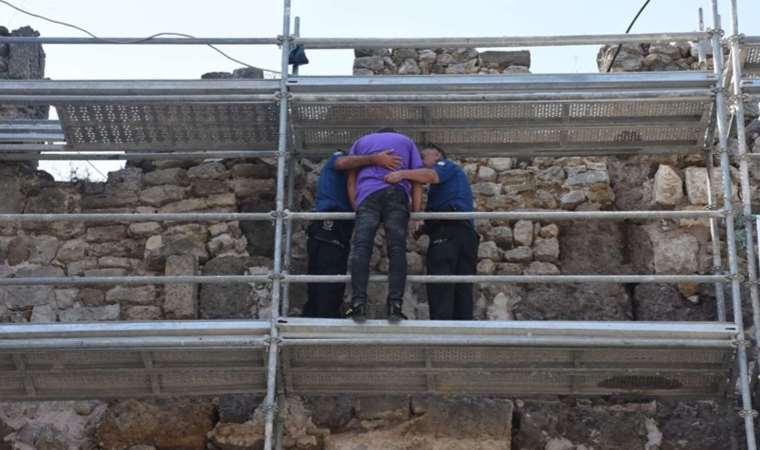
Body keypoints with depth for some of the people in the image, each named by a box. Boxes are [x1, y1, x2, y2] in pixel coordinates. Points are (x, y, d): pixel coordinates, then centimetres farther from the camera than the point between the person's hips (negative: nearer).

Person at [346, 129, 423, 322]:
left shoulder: (361, 141, 33)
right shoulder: (406, 141, 31)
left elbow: (351, 180, 21)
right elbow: (417, 180, 18)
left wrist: (356, 208, 17)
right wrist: (416, 213, 14)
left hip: (367, 192, 0)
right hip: (397, 193, 0)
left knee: (361, 248, -9)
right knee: (397, 249, -6)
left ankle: (358, 303, -23)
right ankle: (395, 304, -18)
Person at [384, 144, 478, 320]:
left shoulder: (447, 165, 12)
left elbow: (431, 175, -13)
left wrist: (402, 173, -26)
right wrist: (423, 229, 14)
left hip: (447, 233, -9)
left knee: (440, 288, -16)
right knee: (462, 290, 2)